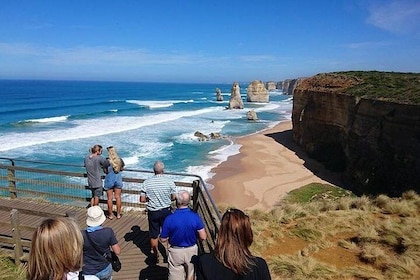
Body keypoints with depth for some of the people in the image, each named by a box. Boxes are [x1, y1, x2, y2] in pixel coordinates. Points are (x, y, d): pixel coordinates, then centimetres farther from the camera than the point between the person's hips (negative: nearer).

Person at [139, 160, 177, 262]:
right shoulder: (169, 182, -13)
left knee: (154, 235, 16)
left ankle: (155, 256, 29)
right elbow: (174, 197, -5)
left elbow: (142, 199, -9)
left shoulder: (146, 182, -12)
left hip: (152, 212, 0)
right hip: (166, 211, 0)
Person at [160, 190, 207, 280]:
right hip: (192, 250, 2)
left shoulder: (169, 219, -21)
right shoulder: (195, 217, -17)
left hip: (176, 252, -1)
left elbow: (163, 239, -11)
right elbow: (203, 237, -12)